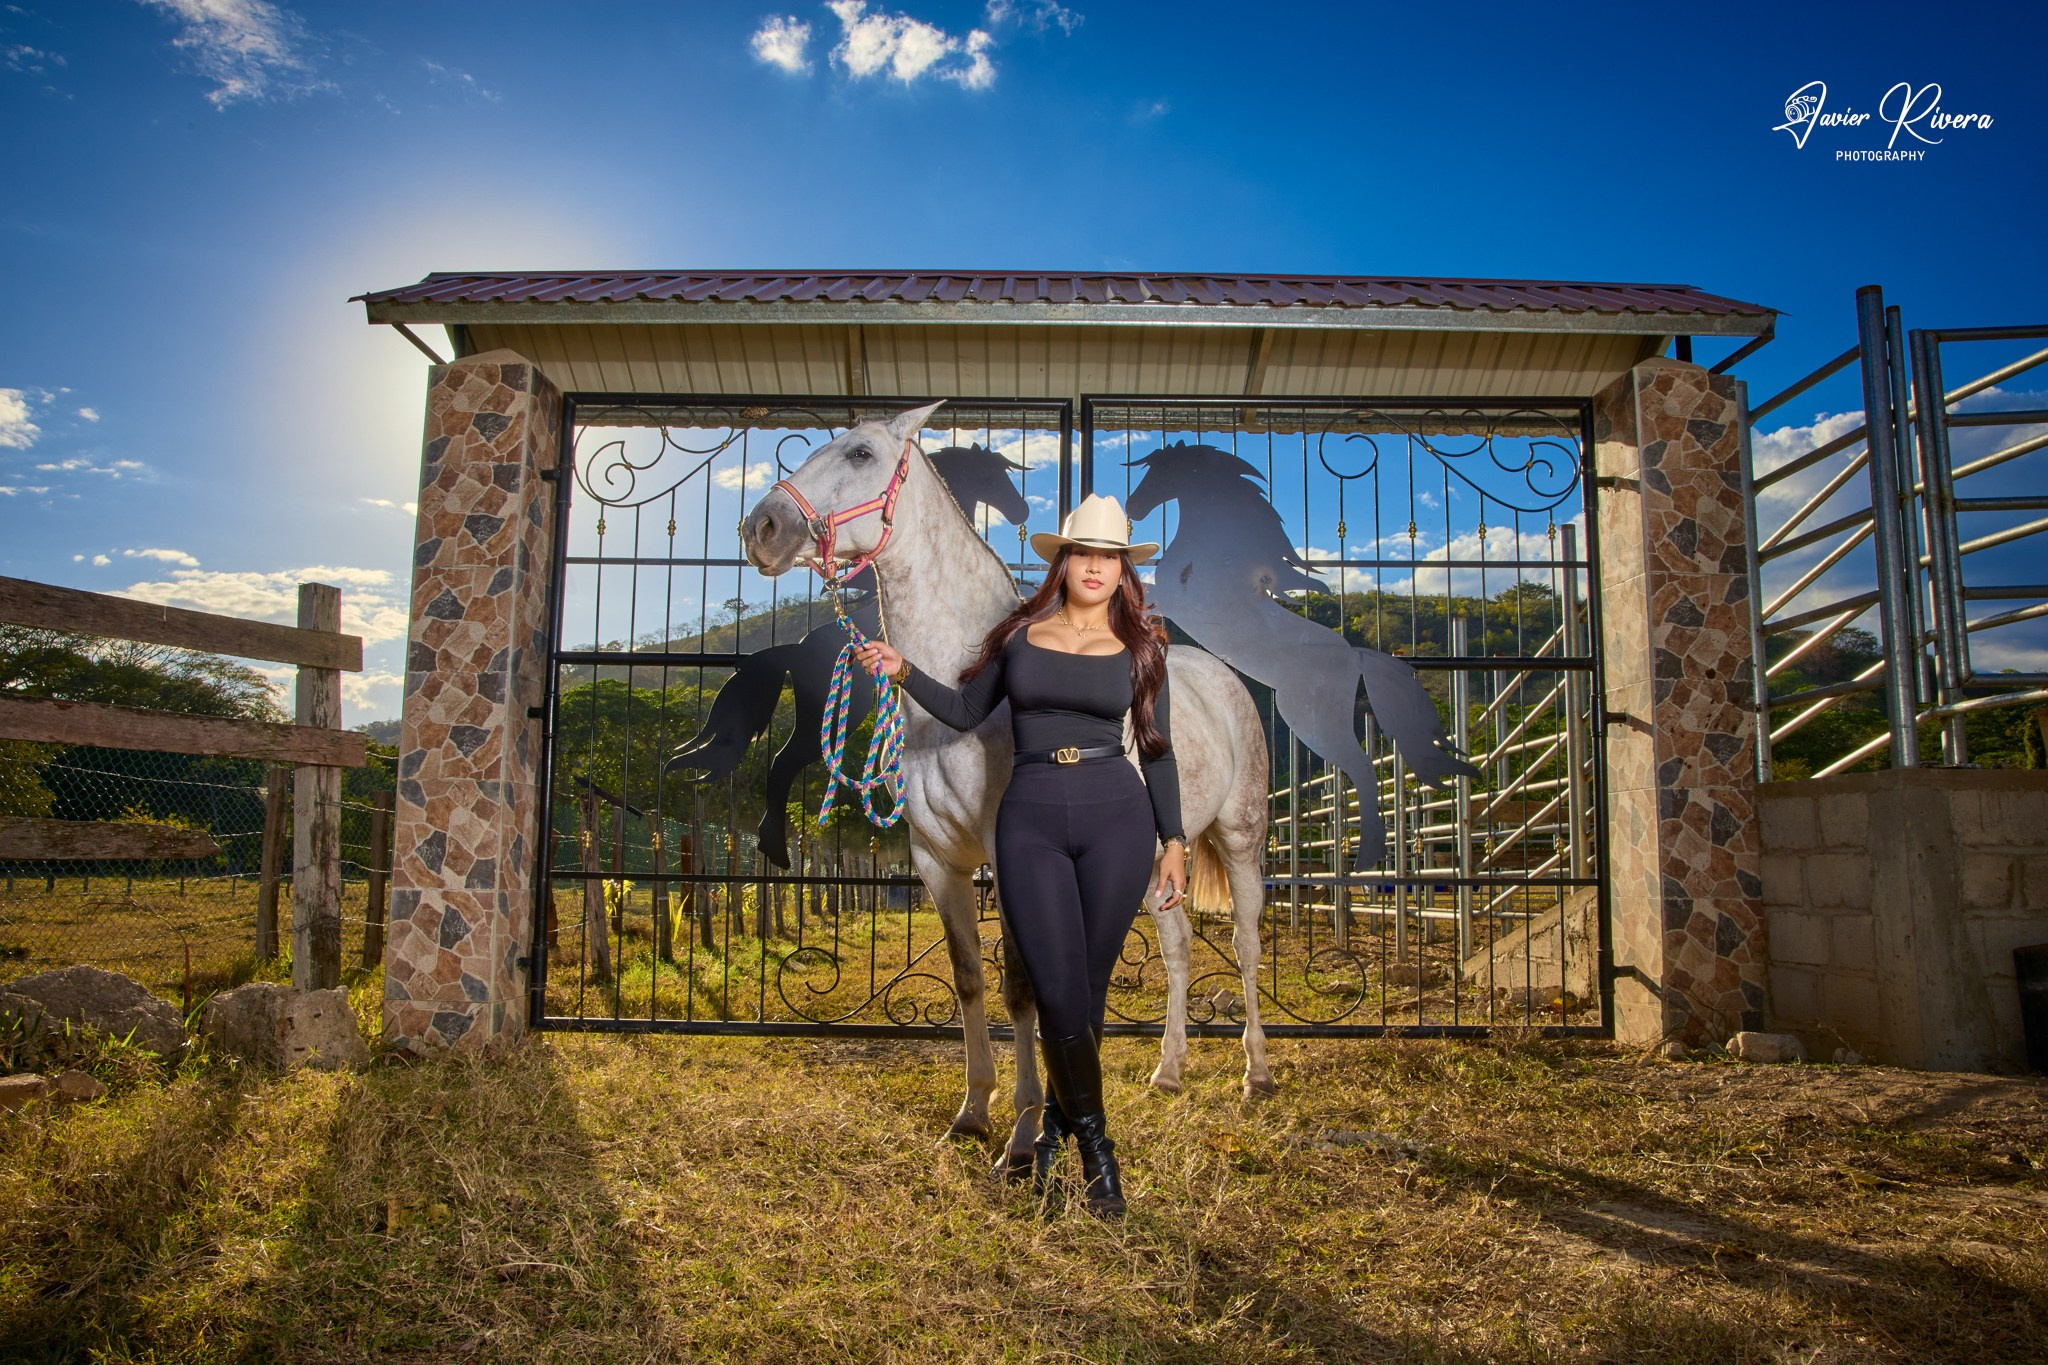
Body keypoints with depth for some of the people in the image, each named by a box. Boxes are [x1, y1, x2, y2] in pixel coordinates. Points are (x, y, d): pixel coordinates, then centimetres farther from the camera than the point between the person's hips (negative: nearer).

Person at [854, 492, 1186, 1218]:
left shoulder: (1138, 647, 8)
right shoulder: (1021, 633, 10)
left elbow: (1156, 749, 9)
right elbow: (965, 711, 17)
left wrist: (1174, 842, 5)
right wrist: (903, 672, 4)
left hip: (1116, 814, 0)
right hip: (1030, 818, 0)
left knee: (1087, 987, 5)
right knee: (1059, 993, -5)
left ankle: (1055, 1121, 27)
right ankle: (1093, 1142, 13)